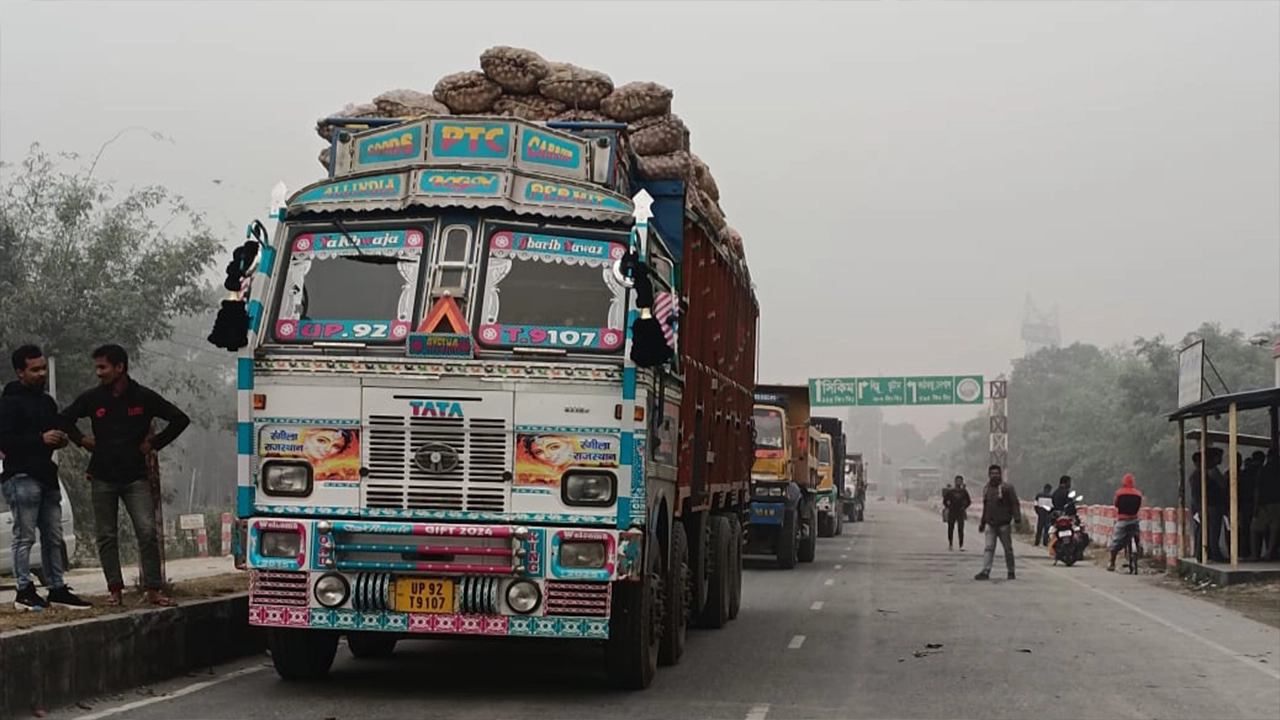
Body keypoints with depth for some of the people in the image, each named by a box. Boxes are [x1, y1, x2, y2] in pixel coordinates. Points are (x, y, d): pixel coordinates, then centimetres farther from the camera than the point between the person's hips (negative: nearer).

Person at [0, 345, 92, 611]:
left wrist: (60, 439, 6)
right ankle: (24, 592, -3)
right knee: (25, 536, -7)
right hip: (22, 476, -8)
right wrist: (40, 439, -22)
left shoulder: (47, 402, 18)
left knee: (53, 537, 9)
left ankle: (57, 589, 14)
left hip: (46, 475, 8)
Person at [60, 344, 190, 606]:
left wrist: (154, 444, 0)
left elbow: (180, 419, 3)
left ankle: (153, 589, -5)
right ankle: (115, 589, 12)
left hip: (135, 477, -2)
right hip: (103, 478, 2)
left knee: (147, 532, -9)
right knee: (106, 536, 4)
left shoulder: (144, 397, -3)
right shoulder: (92, 398, 3)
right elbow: (64, 419, 18)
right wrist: (81, 440, 5)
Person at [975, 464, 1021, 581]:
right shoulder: (986, 489, 14)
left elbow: (1015, 504, -8)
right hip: (990, 524, 4)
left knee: (1008, 548, 6)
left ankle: (1011, 571, 15)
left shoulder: (1007, 488, -4)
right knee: (989, 548, -5)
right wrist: (982, 523, 22)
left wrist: (1017, 519, -19)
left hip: (1004, 524, -4)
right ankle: (985, 571, -11)